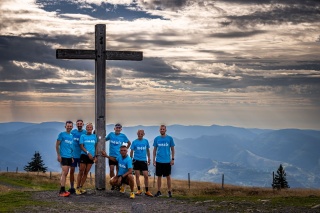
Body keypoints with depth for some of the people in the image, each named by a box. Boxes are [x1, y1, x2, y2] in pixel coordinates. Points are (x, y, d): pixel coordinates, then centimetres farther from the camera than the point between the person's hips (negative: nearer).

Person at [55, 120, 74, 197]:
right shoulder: (62, 134, -4)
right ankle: (62, 191, -14)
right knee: (64, 173, -13)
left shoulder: (72, 136, 14)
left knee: (65, 173, 10)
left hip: (69, 157, 7)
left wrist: (72, 157, 16)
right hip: (63, 156, -7)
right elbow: (57, 145, -5)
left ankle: (62, 189, 16)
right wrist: (58, 155, -11)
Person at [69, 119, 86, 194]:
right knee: (72, 170, 2)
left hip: (82, 155, -1)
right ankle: (72, 187, 9)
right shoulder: (73, 132, 0)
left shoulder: (85, 133, -3)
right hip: (73, 155, 1)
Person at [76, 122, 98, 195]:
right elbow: (81, 146, -6)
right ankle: (77, 188, 0)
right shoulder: (83, 136, 0)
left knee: (86, 173, 6)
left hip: (91, 156, 3)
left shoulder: (94, 136, 8)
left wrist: (95, 156, 7)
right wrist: (88, 153, -16)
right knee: (81, 172, -3)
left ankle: (81, 187, 14)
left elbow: (95, 146, 13)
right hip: (84, 155, -3)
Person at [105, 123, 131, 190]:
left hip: (119, 156, -1)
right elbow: (105, 139, 13)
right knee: (111, 170, -2)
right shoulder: (111, 134, 0)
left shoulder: (123, 136, -2)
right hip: (111, 155, 1)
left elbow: (129, 143, 10)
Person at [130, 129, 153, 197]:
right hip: (136, 160, -1)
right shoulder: (134, 142, -2)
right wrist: (131, 159, 1)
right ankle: (139, 190, 13)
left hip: (144, 161, 1)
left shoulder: (146, 141, 4)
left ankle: (147, 191, 7)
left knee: (146, 176, -3)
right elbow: (131, 151, 3)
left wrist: (149, 159, 14)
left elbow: (148, 150, 14)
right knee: (137, 176, 3)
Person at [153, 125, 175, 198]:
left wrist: (173, 159, -2)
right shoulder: (156, 139, 4)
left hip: (167, 161, -1)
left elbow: (172, 149, 4)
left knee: (168, 176, 3)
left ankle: (169, 191, 10)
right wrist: (154, 160, 5)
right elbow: (155, 150, 9)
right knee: (159, 176, 7)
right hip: (159, 161, 2)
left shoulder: (169, 138, 0)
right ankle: (159, 191, 15)